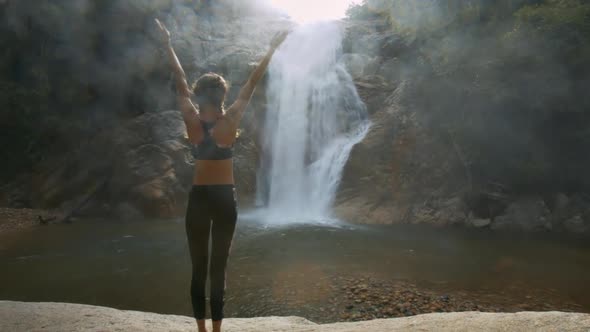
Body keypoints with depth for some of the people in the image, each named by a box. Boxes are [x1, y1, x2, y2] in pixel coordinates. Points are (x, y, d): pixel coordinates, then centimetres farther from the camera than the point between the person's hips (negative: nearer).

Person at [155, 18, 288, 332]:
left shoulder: (192, 120, -6)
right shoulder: (231, 120, -8)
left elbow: (180, 81, 5)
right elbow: (252, 83, -2)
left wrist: (168, 44, 17)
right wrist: (273, 48, 7)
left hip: (198, 198, 1)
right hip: (225, 198, -1)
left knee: (198, 269, 11)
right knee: (218, 268, 7)